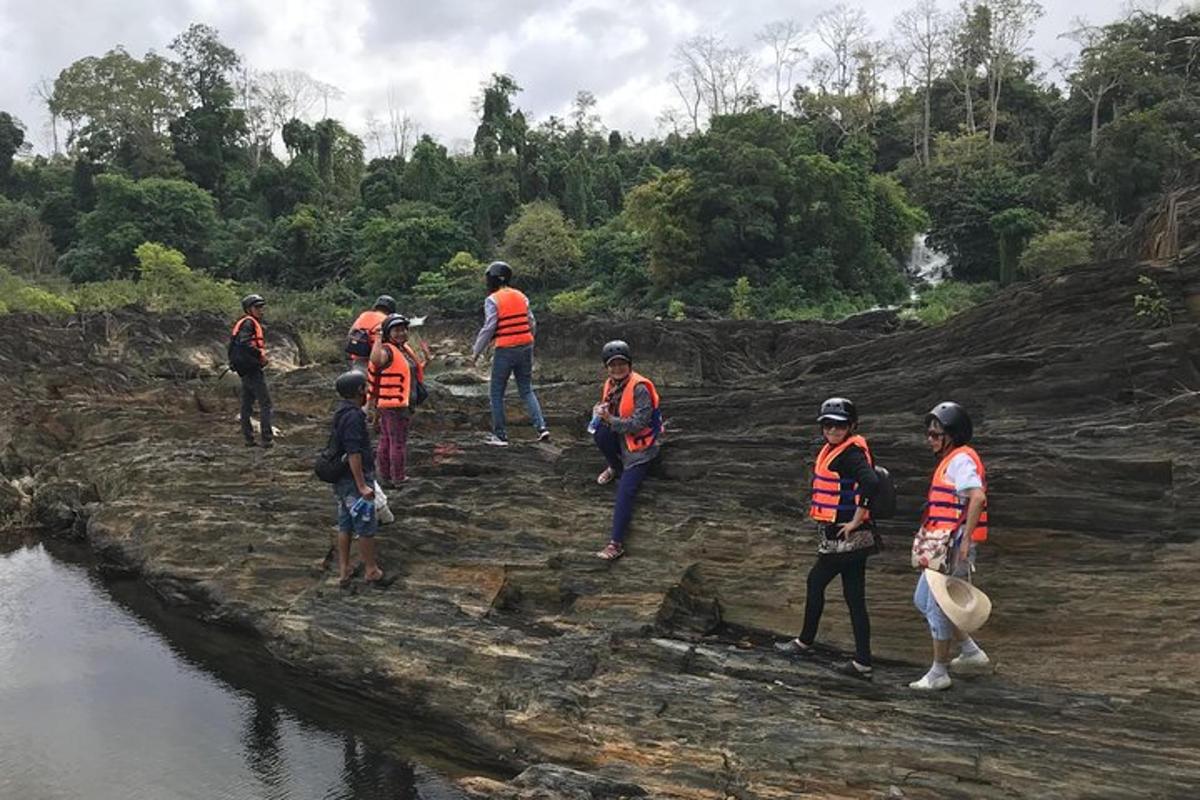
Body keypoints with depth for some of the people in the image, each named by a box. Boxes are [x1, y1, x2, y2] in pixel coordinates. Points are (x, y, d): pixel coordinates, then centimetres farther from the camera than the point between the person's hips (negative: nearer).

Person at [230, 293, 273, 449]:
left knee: (247, 404, 11)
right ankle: (267, 439, -9)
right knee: (265, 403, -7)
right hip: (252, 368, -10)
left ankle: (249, 439, 16)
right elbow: (243, 343, -27)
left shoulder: (245, 323, 18)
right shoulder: (248, 323, -12)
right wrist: (259, 355, -19)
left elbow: (235, 344, 17)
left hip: (244, 370, 10)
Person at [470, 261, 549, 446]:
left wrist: (476, 352, -6)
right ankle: (541, 427, -1)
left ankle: (500, 435, 10)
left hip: (505, 350, -5)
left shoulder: (493, 300, -9)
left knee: (497, 393, 8)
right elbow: (532, 325, 9)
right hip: (525, 347, 5)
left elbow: (488, 329, -14)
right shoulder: (521, 297, 8)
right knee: (527, 390, 14)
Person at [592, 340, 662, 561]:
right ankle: (616, 468, 5)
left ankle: (616, 543, -20)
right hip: (620, 440, 7)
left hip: (639, 446, -7)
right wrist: (599, 411, -11)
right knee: (599, 432, -24)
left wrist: (610, 419, -28)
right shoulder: (610, 384, 3)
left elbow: (639, 424, -25)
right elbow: (604, 410, 13)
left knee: (625, 493, -18)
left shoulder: (640, 388, -20)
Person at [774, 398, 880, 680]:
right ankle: (862, 663, 10)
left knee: (816, 582, 6)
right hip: (842, 537, 9)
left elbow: (871, 483, -32)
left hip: (846, 537, -9)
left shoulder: (852, 453, -16)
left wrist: (856, 520, -24)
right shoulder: (831, 450, 13)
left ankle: (805, 642, 23)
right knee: (854, 596, 8)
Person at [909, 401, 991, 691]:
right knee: (923, 600, 17)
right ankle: (971, 652, 26)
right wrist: (928, 537, 22)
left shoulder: (961, 460, -16)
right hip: (940, 546, 10)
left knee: (938, 607, -1)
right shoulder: (950, 460, 17)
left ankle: (938, 673, 12)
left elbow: (978, 497, -29)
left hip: (954, 547, -10)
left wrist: (966, 539, -29)